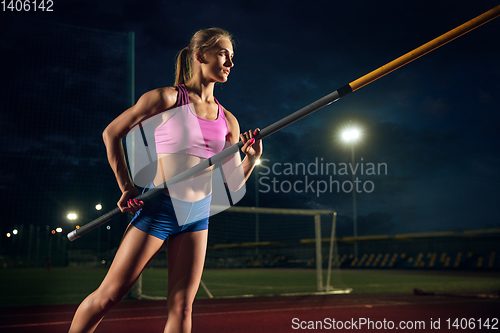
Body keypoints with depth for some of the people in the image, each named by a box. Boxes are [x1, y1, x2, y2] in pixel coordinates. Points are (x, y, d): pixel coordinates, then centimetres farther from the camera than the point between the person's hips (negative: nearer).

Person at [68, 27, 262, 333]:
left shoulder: (227, 121, 9)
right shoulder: (167, 98, -5)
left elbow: (233, 180, 11)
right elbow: (111, 133, 1)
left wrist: (252, 158, -9)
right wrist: (127, 188, -2)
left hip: (198, 215, 5)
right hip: (159, 208, -4)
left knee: (181, 308, 4)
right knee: (108, 296, 2)